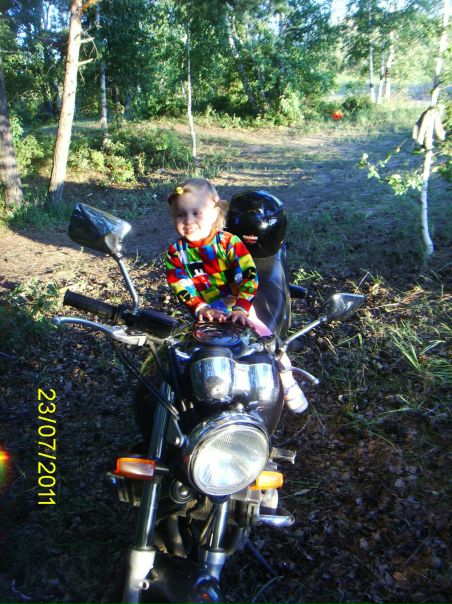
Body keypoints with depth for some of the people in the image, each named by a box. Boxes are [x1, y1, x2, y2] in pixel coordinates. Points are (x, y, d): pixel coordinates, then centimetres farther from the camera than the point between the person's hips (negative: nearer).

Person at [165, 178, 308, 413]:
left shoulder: (229, 242, -10)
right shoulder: (176, 252, -3)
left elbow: (248, 277, -16)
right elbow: (182, 287, -10)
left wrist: (240, 309, -28)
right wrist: (200, 309, -26)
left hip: (238, 308, -1)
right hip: (203, 316, 2)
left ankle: (288, 384, 21)